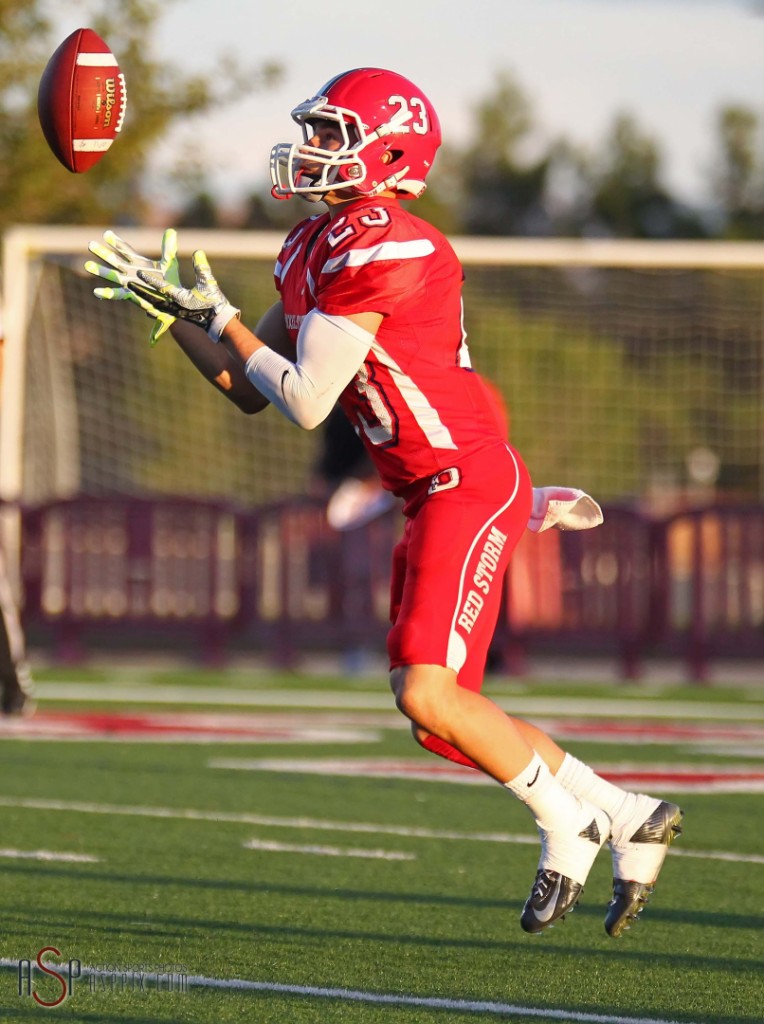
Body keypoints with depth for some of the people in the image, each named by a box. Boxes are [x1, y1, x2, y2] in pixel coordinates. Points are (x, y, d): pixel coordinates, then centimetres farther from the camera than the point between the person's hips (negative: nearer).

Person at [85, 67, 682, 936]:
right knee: (432, 706, 8)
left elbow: (304, 401, -17)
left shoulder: (374, 248, -19)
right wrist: (167, 306, 11)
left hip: (469, 483, -10)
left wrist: (219, 317, -5)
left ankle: (566, 822, 4)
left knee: (427, 694, -16)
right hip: (430, 496, 10)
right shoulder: (310, 249, 12)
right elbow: (250, 392, 18)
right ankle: (628, 820, 18)